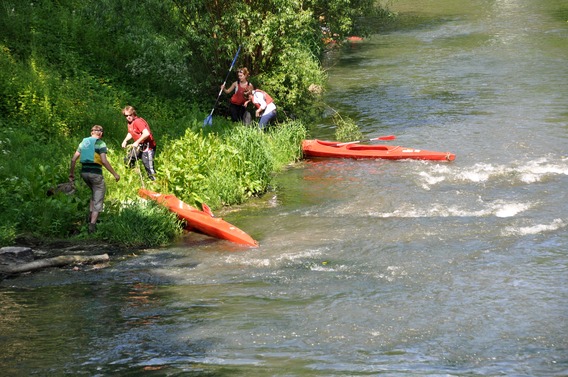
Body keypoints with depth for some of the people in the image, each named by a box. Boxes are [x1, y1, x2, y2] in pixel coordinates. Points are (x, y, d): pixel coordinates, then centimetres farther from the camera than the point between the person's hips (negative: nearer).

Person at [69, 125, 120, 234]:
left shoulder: (83, 142, 12)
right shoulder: (100, 144, -5)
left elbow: (73, 159, 10)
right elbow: (104, 161, -16)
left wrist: (71, 173, 20)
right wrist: (115, 174, -10)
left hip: (84, 172, 6)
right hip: (96, 173, -6)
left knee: (94, 193, 30)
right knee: (98, 201, 2)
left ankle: (91, 216, 21)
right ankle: (92, 225, -6)